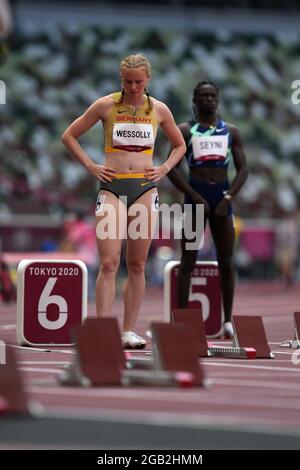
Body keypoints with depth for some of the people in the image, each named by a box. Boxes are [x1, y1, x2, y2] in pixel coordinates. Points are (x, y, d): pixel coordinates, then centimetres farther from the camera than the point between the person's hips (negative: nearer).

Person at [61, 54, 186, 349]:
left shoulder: (159, 110, 8)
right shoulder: (106, 106, 2)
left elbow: (179, 145, 22)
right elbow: (69, 136, 9)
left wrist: (165, 168, 6)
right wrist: (90, 166, -1)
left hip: (145, 188, 2)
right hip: (112, 187, -2)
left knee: (137, 264, 3)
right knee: (109, 263, -13)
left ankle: (129, 332, 8)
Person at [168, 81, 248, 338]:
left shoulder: (231, 131, 9)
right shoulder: (185, 130, 2)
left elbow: (243, 169, 5)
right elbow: (172, 168, -4)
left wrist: (228, 198, -9)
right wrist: (196, 197, -13)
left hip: (222, 196, 2)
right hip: (195, 195, -2)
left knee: (226, 261, 2)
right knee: (188, 261, -4)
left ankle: (228, 319, 7)